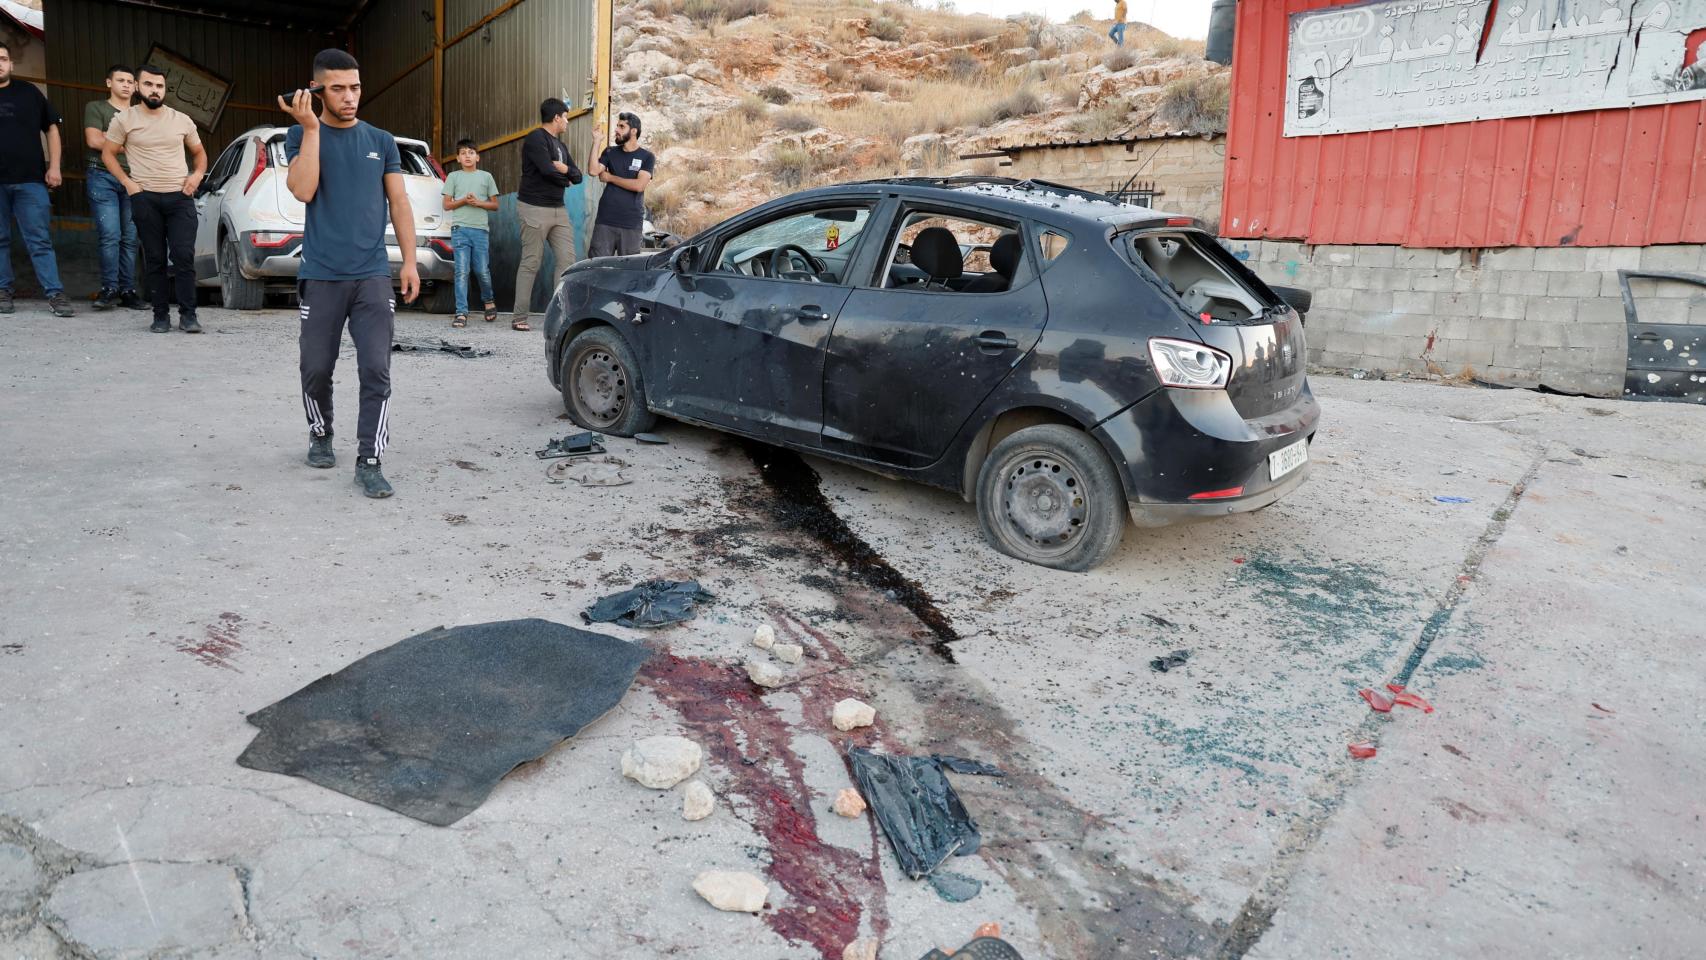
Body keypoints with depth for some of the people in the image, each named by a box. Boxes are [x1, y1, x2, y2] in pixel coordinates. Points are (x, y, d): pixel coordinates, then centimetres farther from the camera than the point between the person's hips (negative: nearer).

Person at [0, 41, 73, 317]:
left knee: (40, 241, -2)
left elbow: (52, 129, 10)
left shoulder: (29, 93, 8)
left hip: (30, 180, -1)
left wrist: (54, 167, 1)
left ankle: (55, 293, -3)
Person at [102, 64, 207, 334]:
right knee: (155, 259, 4)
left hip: (180, 197, 0)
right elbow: (107, 153, 10)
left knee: (184, 256, -8)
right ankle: (161, 315, 10)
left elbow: (199, 153, 20)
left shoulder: (182, 121, 8)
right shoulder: (124, 120, 4)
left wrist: (197, 174, 1)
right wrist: (127, 182, -2)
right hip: (145, 198, 0)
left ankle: (188, 315, -3)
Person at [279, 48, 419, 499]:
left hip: (373, 275, 1)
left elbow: (399, 204, 10)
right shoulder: (301, 136, 5)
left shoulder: (381, 141, 10)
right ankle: (320, 436, 32)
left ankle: (369, 462, -4)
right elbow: (303, 191, -11)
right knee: (317, 369, 8)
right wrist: (311, 128, -10)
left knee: (376, 371, -8)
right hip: (321, 276, 0)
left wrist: (410, 260, 2)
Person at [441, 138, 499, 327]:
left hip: (481, 229, 1)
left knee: (482, 271, 0)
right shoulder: (453, 176, 11)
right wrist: (464, 201, -9)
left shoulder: (486, 177, 12)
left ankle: (489, 301, 28)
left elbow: (494, 204, 11)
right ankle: (461, 313, -8)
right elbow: (447, 204, 8)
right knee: (462, 271, -7)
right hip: (460, 228, -1)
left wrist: (478, 202, -6)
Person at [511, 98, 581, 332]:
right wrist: (564, 180, 1)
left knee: (567, 260, -1)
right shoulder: (536, 139, -8)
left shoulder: (560, 146, 19)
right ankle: (519, 317, -1)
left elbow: (577, 176, 14)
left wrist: (565, 169, -7)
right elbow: (547, 170, -20)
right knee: (530, 263, -6)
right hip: (534, 209, -8)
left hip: (558, 209, 8)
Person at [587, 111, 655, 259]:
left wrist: (609, 177, -3)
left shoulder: (647, 157, 2)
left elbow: (639, 185, -11)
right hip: (605, 221, 3)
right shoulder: (610, 152, 13)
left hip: (632, 224, -2)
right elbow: (593, 170, -3)